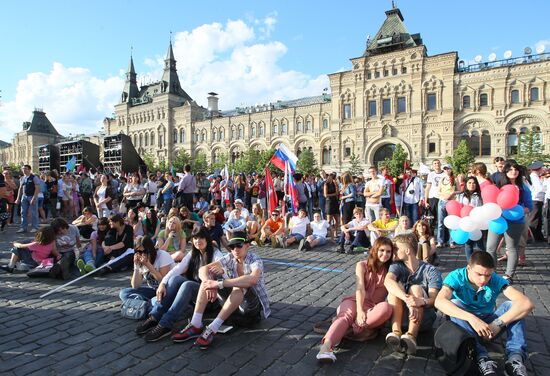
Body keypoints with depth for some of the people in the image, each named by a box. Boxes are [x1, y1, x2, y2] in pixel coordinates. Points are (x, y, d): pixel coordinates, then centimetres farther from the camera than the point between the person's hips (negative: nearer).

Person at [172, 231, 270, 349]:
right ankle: (195, 326, -19)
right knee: (208, 277, -10)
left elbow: (252, 279, -42)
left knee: (240, 286, -37)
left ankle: (212, 329, -35)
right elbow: (203, 269, -10)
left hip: (252, 306, -6)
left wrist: (220, 284, -43)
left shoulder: (255, 261, -19)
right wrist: (210, 283, -33)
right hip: (233, 304, 6)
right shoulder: (229, 258, -3)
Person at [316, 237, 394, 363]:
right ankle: (326, 346, -59)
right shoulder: (362, 265, 4)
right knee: (346, 315, -36)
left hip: (374, 309, 1)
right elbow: (360, 289, -10)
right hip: (356, 302, -1)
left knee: (386, 307, -34)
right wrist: (360, 311, -25)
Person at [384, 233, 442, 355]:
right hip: (399, 315, 2)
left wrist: (422, 301, -42)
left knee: (416, 288, -25)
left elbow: (434, 299, -18)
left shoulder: (431, 271, -5)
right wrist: (407, 300, -41)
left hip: (423, 317, -2)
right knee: (395, 286, -22)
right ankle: (396, 332, -39)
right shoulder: (397, 266, 0)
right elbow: (388, 281, -23)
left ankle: (411, 335, -43)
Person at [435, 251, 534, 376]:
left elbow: (527, 304, -27)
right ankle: (482, 358, -42)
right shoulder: (457, 276, -19)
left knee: (512, 305, -21)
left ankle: (515, 357, -32)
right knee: (454, 304, -32)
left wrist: (497, 323, -36)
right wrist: (471, 318, -46)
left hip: (489, 325, 2)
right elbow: (439, 302, -36)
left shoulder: (496, 280, -14)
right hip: (466, 326, -2)